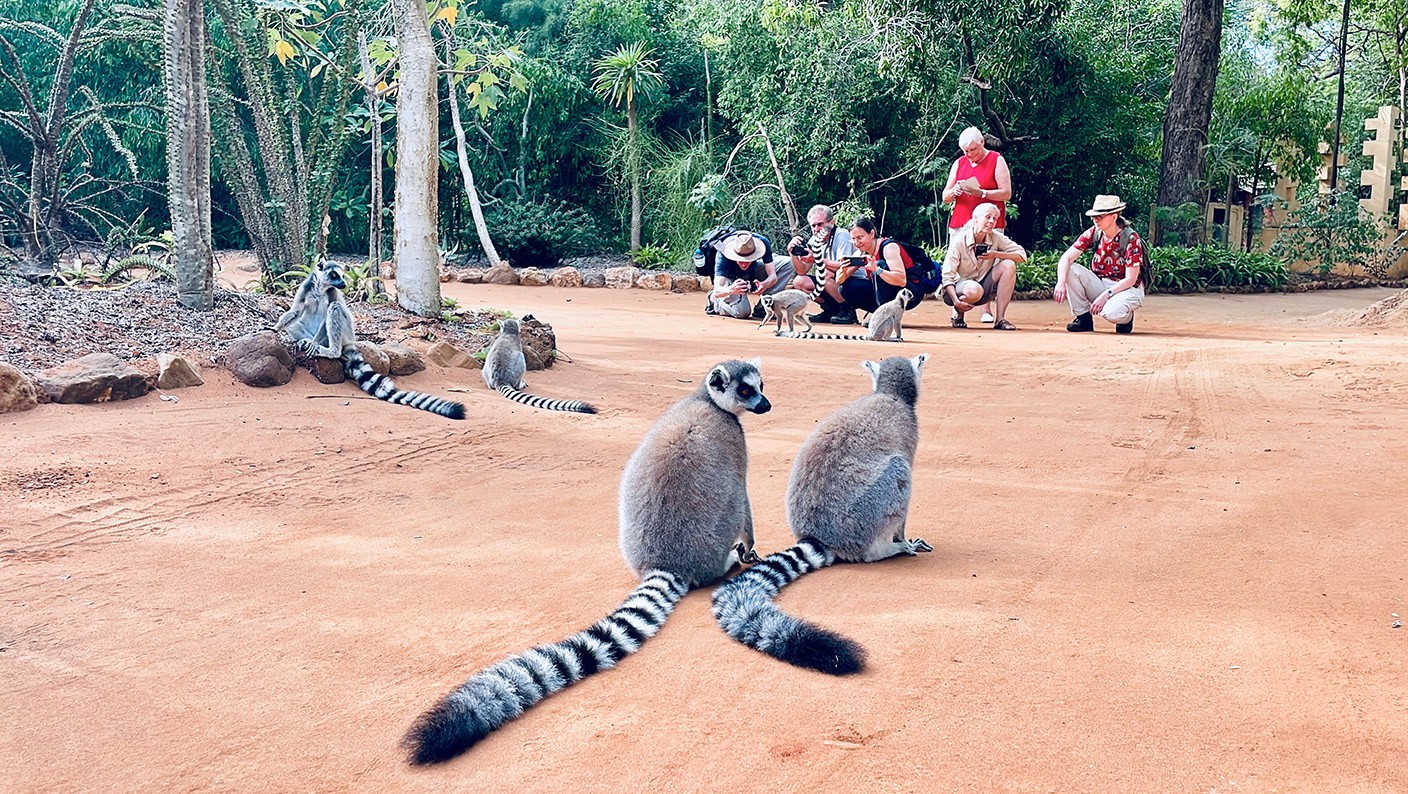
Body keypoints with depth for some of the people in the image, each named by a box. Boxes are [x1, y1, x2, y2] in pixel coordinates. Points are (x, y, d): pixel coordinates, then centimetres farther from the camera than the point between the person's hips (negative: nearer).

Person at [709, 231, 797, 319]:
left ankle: (761, 308, -16)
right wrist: (730, 290, -66)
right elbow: (717, 291, -43)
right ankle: (715, 300, 4)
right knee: (742, 312, -31)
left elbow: (773, 276, -29)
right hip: (731, 279, -4)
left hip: (753, 273, 4)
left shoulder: (763, 243, -30)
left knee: (787, 263, -18)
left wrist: (764, 285, -53)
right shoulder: (723, 254, -36)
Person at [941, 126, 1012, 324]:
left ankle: (986, 311, -15)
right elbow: (945, 197, 16)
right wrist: (955, 191, -7)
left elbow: (1006, 193, -4)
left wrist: (981, 193, -17)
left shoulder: (996, 161, 5)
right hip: (960, 224, 4)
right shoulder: (959, 164, 16)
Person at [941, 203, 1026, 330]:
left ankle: (1000, 319, -16)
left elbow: (1022, 255, -10)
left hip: (983, 286, 5)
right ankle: (958, 314, -3)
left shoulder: (996, 237, -7)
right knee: (975, 290, -39)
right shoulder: (959, 241, -18)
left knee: (1009, 265, -18)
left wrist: (996, 254, -24)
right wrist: (956, 302, -33)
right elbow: (947, 276, -20)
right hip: (958, 288, -5)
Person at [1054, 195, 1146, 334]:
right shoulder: (1093, 233, -4)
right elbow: (1066, 258, -12)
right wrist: (1061, 283, -30)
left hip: (1128, 288, -5)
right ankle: (1083, 318, -10)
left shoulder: (1131, 238, -17)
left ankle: (1126, 317, 2)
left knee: (1111, 313, -37)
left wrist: (1105, 295, -29)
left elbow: (1130, 279, -19)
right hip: (1099, 284, 5)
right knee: (1070, 270, -19)